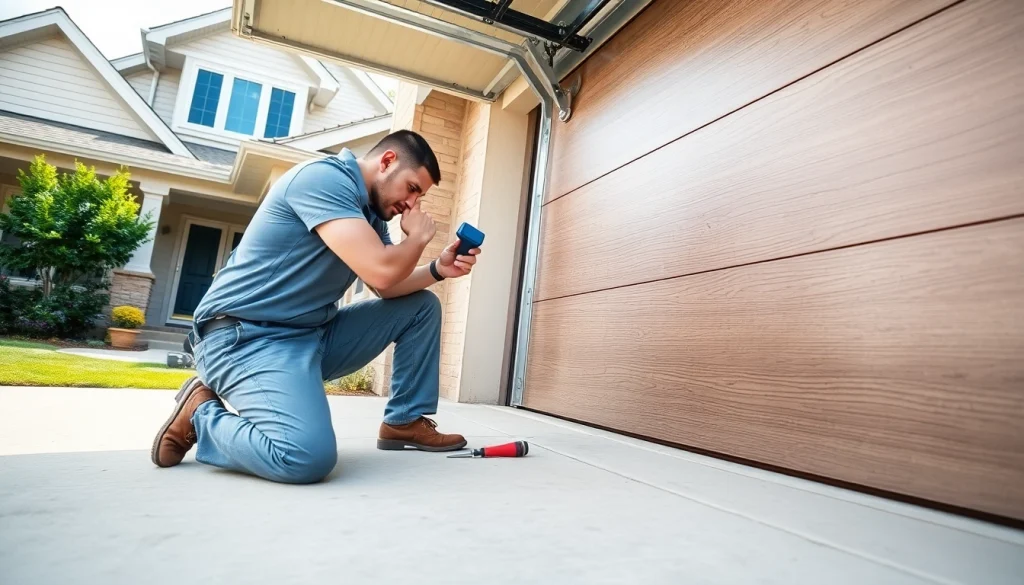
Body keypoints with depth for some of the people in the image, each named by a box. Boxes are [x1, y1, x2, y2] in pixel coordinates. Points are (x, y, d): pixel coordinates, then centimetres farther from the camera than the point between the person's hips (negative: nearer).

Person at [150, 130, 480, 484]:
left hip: (315, 335, 10)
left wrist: (439, 269, -2)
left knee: (422, 306, 7)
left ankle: (406, 421, 11)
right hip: (246, 337, -10)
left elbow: (387, 287, 14)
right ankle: (200, 414, -2)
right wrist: (418, 236, -5)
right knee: (309, 458, -32)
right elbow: (380, 271, -26)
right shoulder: (324, 178, -17)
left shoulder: (370, 214, 13)